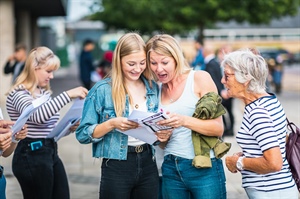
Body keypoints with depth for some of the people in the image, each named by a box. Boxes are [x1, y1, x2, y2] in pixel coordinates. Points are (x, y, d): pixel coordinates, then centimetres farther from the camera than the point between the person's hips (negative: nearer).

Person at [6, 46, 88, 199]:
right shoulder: (19, 93, -11)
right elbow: (37, 116, -31)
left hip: (51, 152, 9)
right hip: (31, 156, -9)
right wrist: (68, 95, -31)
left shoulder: (44, 92, 17)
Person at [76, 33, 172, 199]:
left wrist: (163, 134, -5)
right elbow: (82, 134, -6)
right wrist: (112, 124, -21)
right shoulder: (102, 90, -6)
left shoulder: (153, 88, 6)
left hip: (148, 164, 4)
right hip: (117, 167, -4)